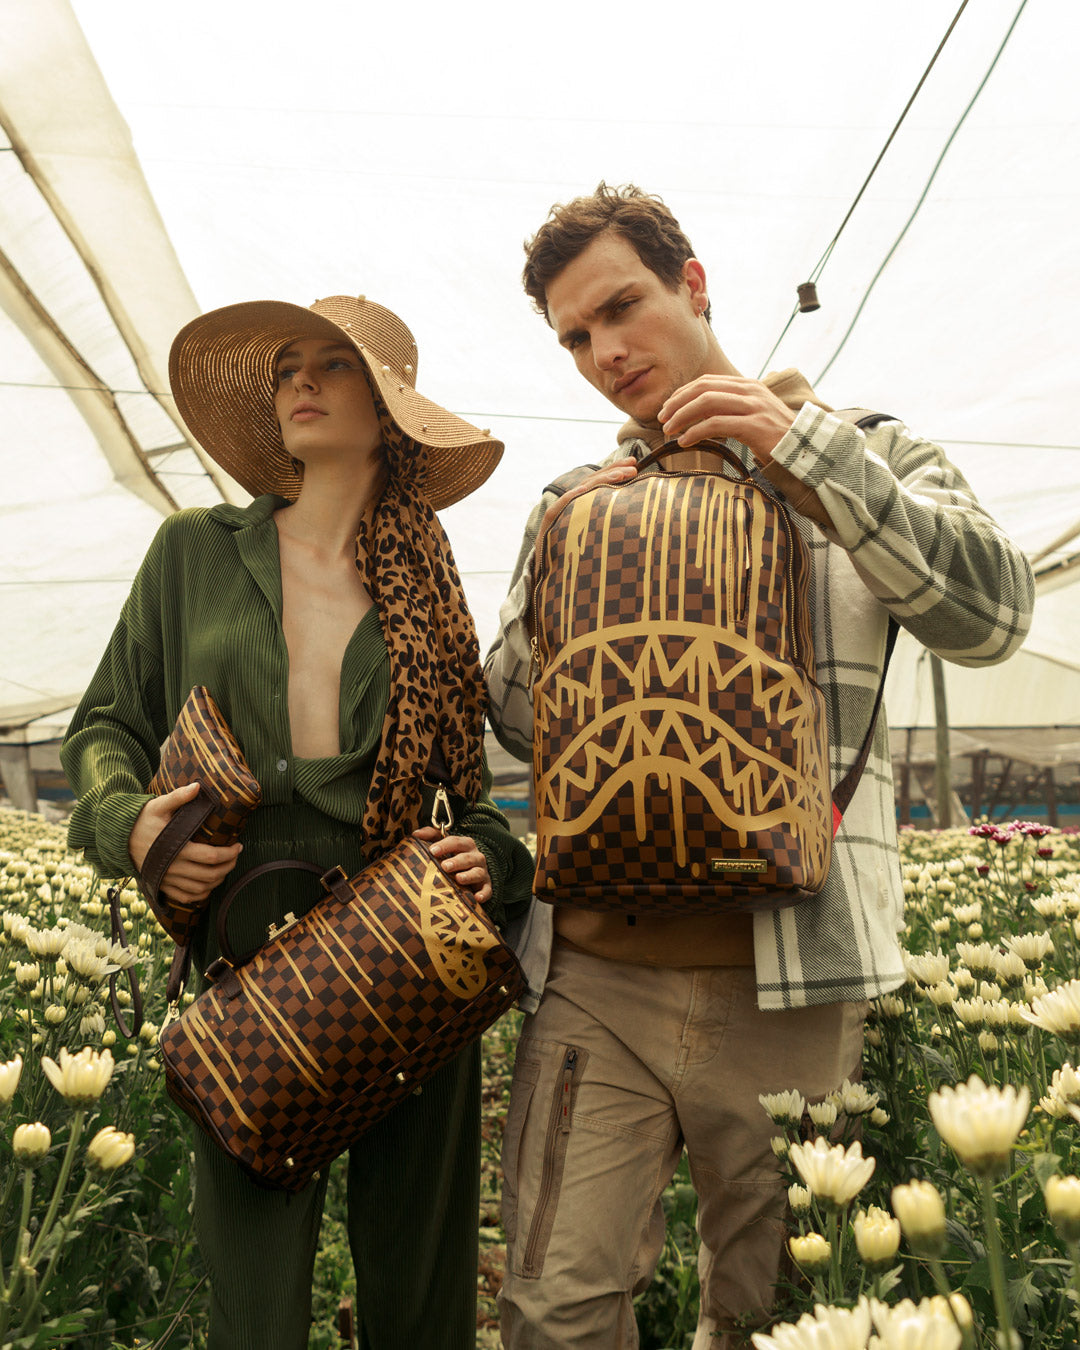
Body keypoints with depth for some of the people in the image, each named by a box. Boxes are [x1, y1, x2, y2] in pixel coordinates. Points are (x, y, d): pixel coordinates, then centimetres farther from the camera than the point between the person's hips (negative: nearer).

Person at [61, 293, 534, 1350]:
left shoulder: (432, 589, 8)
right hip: (247, 957, 0)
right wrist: (127, 821, -8)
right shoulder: (195, 550, 8)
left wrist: (494, 857, -6)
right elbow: (106, 724, 12)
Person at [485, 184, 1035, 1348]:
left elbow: (990, 612, -10)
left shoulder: (862, 458, 7)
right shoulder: (573, 506, 15)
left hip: (785, 983, -2)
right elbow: (515, 726, 15)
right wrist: (550, 581, -3)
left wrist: (803, 446, -13)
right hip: (592, 976, 2)